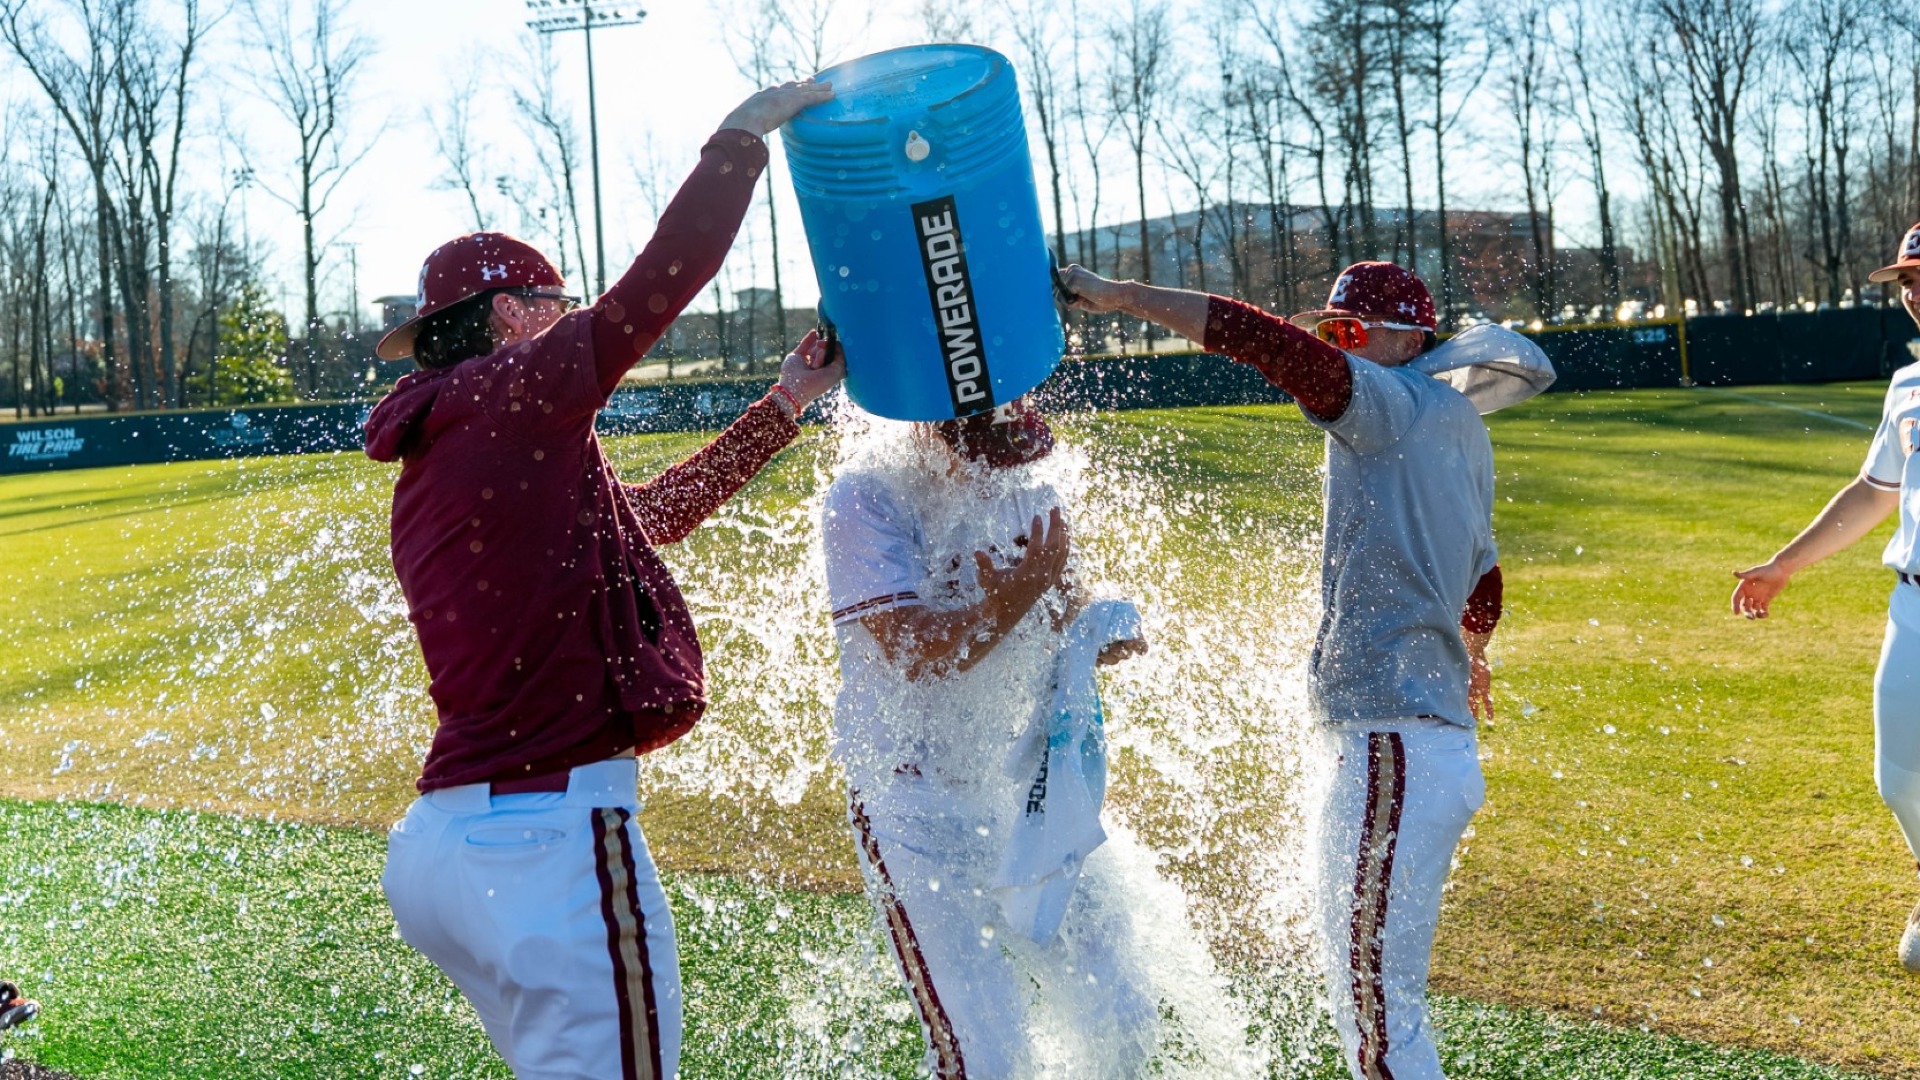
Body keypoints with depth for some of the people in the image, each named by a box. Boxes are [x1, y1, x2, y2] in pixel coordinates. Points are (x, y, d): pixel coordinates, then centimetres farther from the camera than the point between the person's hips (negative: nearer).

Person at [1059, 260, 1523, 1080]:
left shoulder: (1401, 406, -9)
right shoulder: (1456, 429, 19)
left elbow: (1264, 340, -22)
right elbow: (1482, 585, 32)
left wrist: (1120, 295, -17)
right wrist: (1470, 659, 52)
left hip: (1396, 752, -10)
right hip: (1439, 742, 10)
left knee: (1379, 1011, -8)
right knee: (1368, 998, 18)